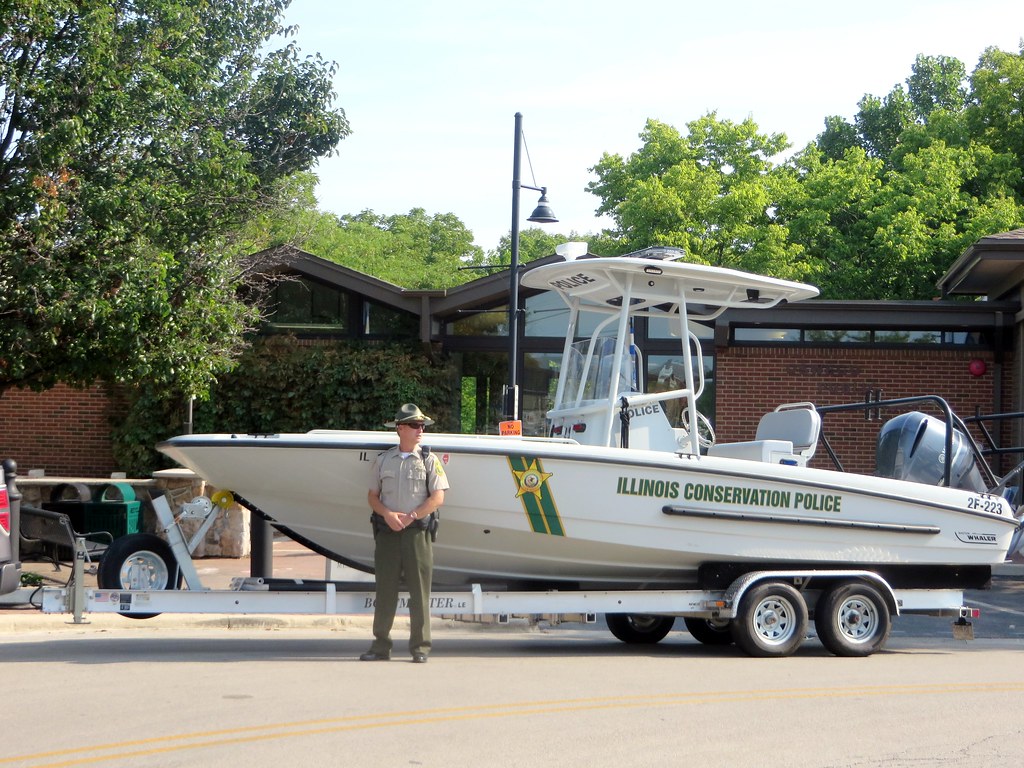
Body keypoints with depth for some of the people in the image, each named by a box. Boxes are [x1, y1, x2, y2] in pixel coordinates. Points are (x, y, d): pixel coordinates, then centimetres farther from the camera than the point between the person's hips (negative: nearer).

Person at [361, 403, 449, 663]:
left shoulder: (429, 461, 4)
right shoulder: (383, 460, 10)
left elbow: (438, 497, -3)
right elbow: (372, 496, 10)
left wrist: (410, 517, -12)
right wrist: (388, 514, -9)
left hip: (418, 531, -2)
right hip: (387, 532, 2)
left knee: (419, 590, -2)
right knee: (385, 589, 4)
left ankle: (420, 647, 2)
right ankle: (381, 646, 8)